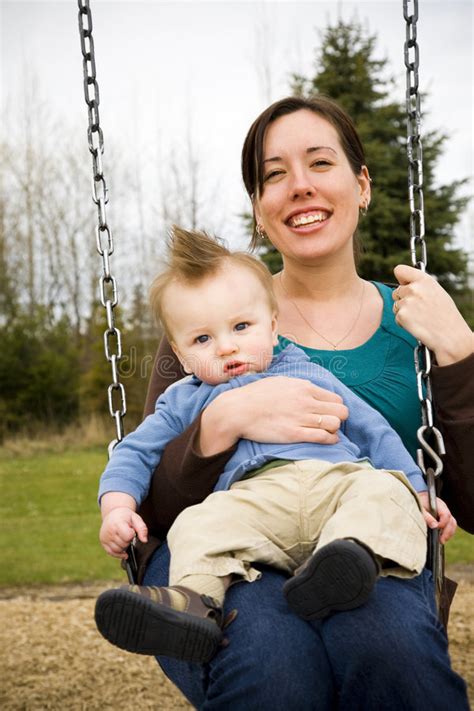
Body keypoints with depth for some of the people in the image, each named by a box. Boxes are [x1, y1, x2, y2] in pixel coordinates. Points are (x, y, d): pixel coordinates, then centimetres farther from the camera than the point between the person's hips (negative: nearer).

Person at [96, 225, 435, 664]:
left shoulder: (309, 376, 28)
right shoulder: (184, 402, 27)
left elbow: (374, 432, 28)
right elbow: (135, 454, 23)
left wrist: (418, 491, 16)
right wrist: (118, 507, 2)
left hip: (340, 480, 1)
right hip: (252, 498, -1)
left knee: (385, 491, -30)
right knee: (199, 525, -31)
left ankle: (356, 552, -55)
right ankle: (196, 600, -52)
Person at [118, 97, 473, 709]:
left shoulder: (414, 325, 9)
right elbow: (154, 506, 0)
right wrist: (227, 419, -21)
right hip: (218, 557, -1)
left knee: (387, 639, -34)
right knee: (270, 647, -36)